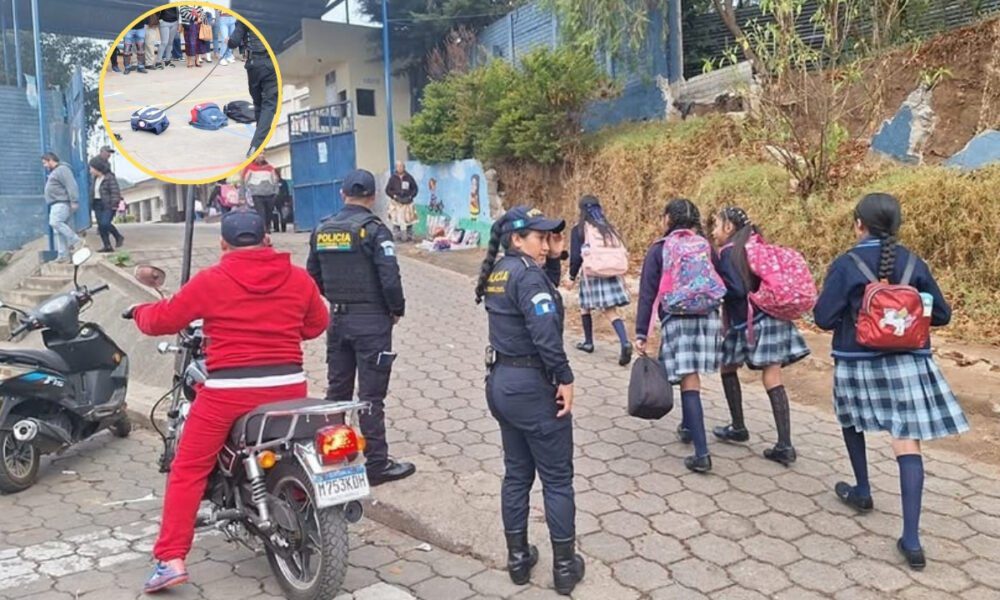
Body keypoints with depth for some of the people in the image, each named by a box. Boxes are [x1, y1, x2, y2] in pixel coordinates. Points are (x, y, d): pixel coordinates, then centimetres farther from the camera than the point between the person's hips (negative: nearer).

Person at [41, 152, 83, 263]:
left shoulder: (62, 169, -8)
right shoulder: (53, 172, 25)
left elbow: (71, 185, -19)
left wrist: (73, 201, -25)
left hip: (62, 203, -10)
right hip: (56, 204, 10)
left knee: (55, 222, -29)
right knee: (58, 231, 4)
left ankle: (75, 240, -21)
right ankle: (63, 255, 3)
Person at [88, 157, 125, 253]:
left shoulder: (110, 177, -11)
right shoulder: (95, 178, 12)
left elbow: (115, 191, -15)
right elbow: (94, 191, 16)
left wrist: (114, 204, -21)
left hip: (108, 205, -8)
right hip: (97, 205, 8)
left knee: (105, 223, -19)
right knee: (100, 225, 2)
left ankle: (119, 237, 5)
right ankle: (107, 246, 6)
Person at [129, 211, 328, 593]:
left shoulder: (210, 281, -3)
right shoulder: (298, 278, 4)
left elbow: (164, 319, 6)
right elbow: (318, 323, 16)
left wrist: (139, 312, 28)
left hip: (227, 391, -3)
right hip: (288, 386, 3)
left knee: (188, 471, 11)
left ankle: (171, 560, 8)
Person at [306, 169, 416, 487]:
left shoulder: (322, 230, 6)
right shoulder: (373, 229, -13)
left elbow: (313, 276, 12)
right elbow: (390, 278, -18)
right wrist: (397, 310, -3)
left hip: (337, 318, 6)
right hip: (371, 320, -6)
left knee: (337, 389, 16)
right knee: (371, 395, -1)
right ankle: (377, 464, 7)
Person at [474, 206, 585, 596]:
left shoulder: (498, 272, 10)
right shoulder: (527, 274, -17)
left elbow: (546, 286, 20)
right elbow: (545, 333, -26)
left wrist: (555, 256, 6)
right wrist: (565, 379, -18)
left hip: (501, 382, 9)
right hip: (531, 386, -9)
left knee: (516, 473, 18)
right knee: (557, 479, 6)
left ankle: (518, 558, 28)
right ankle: (565, 567, 17)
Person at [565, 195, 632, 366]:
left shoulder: (579, 229, -2)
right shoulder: (609, 228, 11)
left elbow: (576, 256, -7)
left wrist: (572, 277, 5)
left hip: (592, 275, -3)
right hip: (612, 274, 3)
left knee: (585, 307, 19)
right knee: (612, 311, 0)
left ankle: (588, 342, 29)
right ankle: (625, 343, -20)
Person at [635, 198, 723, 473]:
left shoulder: (659, 249, 1)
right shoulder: (705, 245, 11)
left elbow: (648, 293, -3)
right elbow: (718, 283, 12)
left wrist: (641, 333, -3)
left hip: (677, 319, -4)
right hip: (708, 316, 4)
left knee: (689, 381, -6)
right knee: (691, 375, 23)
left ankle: (702, 454, -11)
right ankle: (688, 426, 39)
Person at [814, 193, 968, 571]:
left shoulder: (846, 264, -9)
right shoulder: (913, 263, 2)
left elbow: (823, 318, -11)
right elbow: (941, 314, 6)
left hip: (859, 361, -2)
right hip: (908, 362, 2)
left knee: (851, 420, 26)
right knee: (907, 442, -1)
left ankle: (862, 492, 38)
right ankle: (911, 539, -4)